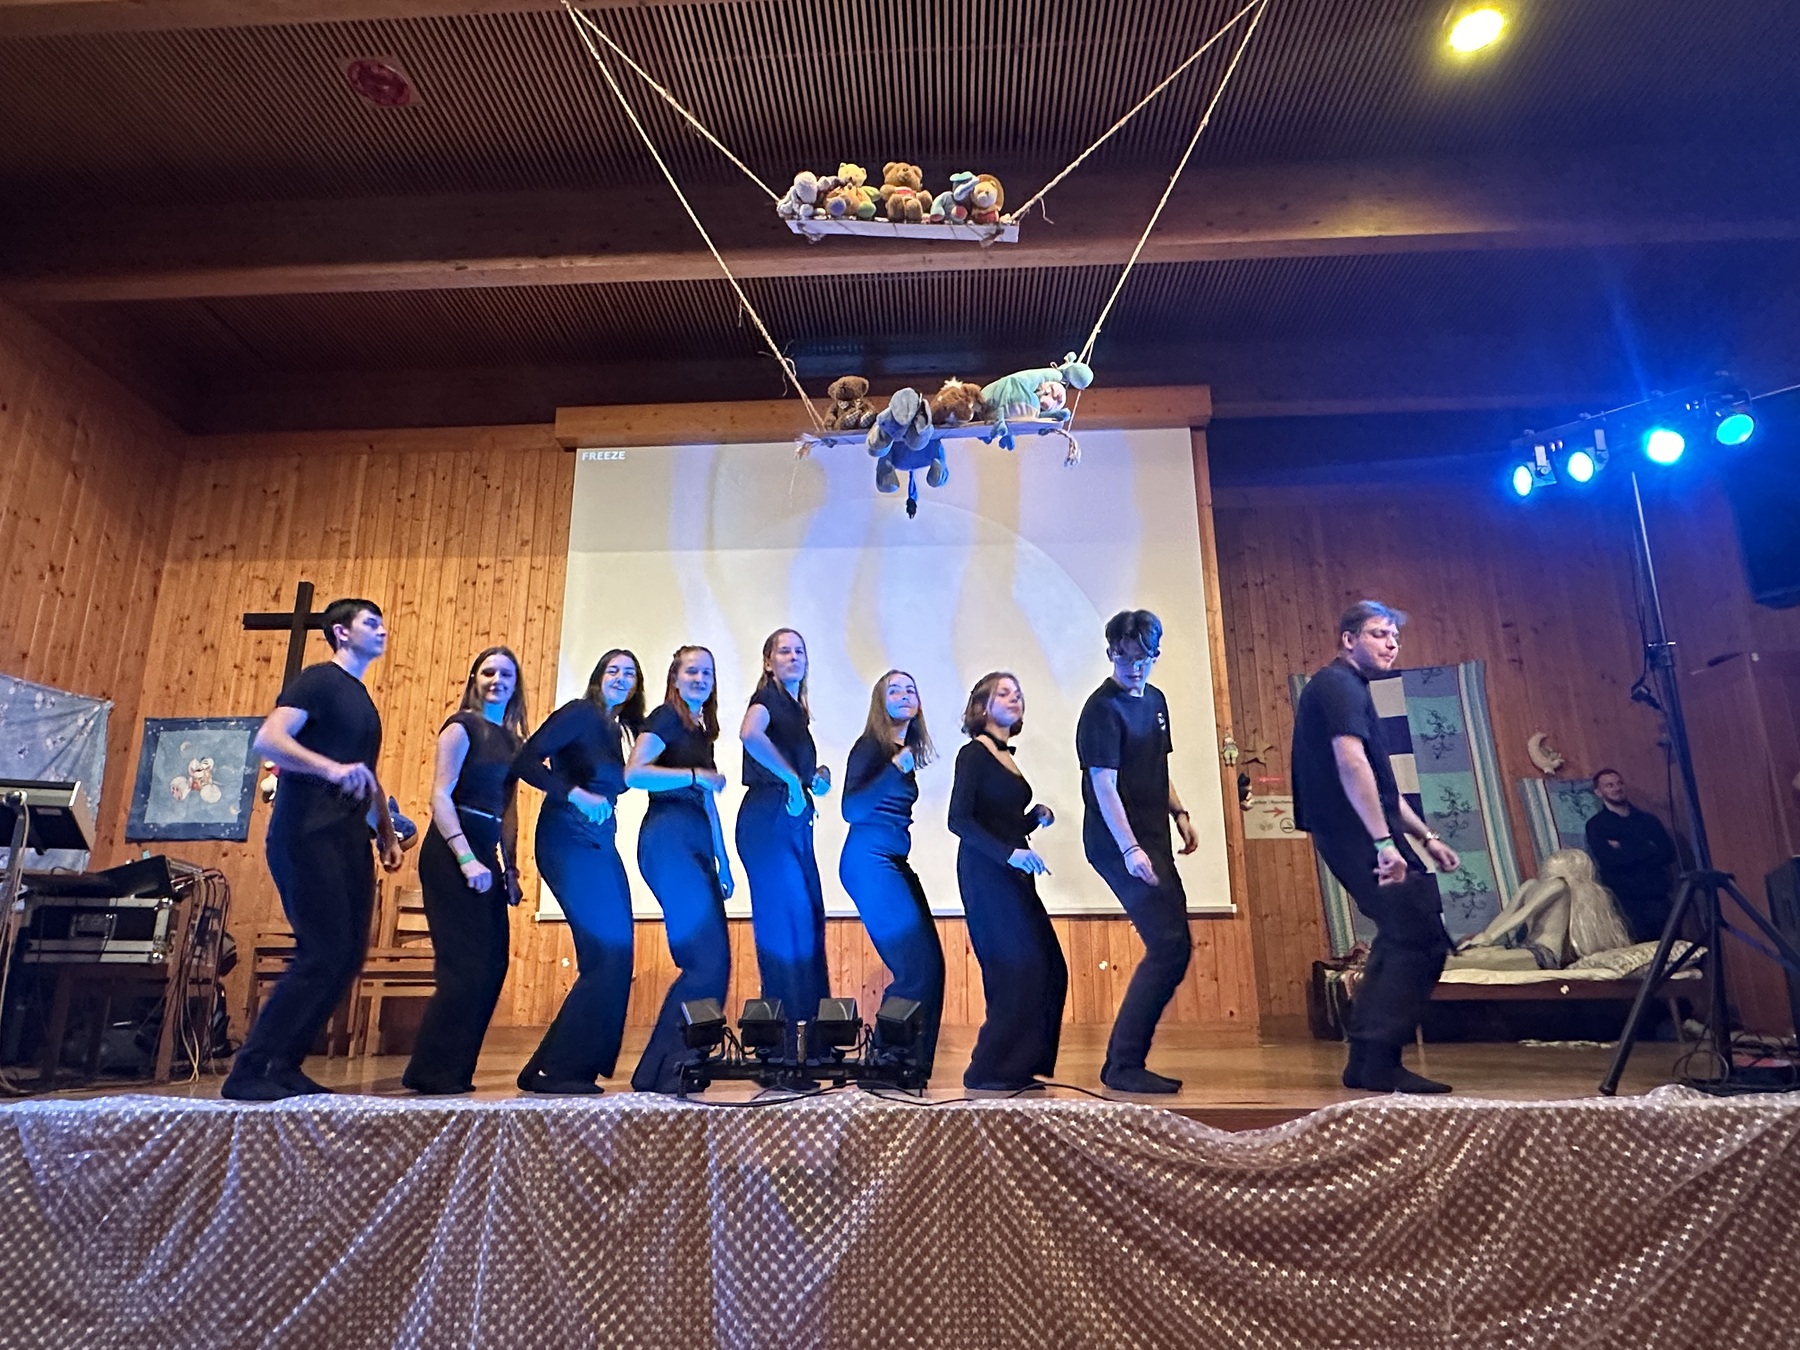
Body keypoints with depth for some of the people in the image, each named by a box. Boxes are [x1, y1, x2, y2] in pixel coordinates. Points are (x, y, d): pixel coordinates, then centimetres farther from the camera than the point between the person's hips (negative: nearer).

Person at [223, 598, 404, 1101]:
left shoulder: (362, 700, 22)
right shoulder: (319, 680, -4)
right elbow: (267, 739, -19)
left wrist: (386, 832, 20)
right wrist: (333, 769, -34)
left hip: (348, 840, 9)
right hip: (308, 836, -9)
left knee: (349, 956, 5)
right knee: (322, 955, -13)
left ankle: (285, 1067, 14)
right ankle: (247, 1072, -2)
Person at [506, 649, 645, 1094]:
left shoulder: (617, 729, 18)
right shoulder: (579, 712, -4)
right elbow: (526, 761, -13)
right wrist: (577, 795, -23)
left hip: (599, 845, 8)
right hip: (568, 842, -8)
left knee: (613, 957, 5)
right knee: (607, 953, -13)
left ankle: (582, 1064, 13)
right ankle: (552, 1069, -5)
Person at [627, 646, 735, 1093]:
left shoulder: (702, 730, 23)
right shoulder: (666, 719, -1)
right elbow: (633, 773, -17)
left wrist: (723, 865, 21)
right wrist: (695, 775, -15)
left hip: (695, 848, 9)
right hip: (668, 841, -9)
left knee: (708, 962, 4)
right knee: (709, 959, -13)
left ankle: (666, 1068, 10)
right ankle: (664, 1070, -5)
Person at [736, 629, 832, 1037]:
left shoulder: (796, 709, 19)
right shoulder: (767, 698, -6)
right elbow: (750, 733, -30)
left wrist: (815, 779, 3)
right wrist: (792, 779, -24)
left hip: (793, 823, 9)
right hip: (768, 820, -9)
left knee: (807, 920, 9)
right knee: (787, 920, -8)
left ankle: (806, 1022, 17)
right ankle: (788, 1021, -1)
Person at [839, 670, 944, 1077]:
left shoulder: (906, 752, 16)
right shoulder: (870, 746, -7)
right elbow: (851, 809, -18)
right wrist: (895, 768, -25)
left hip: (895, 862, 9)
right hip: (869, 861, -9)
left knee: (928, 965, 4)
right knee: (917, 966, -12)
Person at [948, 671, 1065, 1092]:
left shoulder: (1006, 759, 19)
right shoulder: (975, 754, -5)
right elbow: (959, 820, -15)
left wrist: (1036, 818, 3)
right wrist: (1009, 853, -22)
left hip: (1013, 875, 9)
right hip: (985, 872, -8)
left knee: (1049, 969, 5)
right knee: (1020, 967, -12)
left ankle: (1017, 1068, 14)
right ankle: (991, 1071, -2)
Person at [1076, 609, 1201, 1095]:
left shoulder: (1155, 700, 14)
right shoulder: (1102, 708, -13)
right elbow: (1104, 786, -20)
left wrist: (1179, 813, 12)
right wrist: (1130, 849, -27)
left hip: (1152, 840, 9)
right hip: (1120, 846, -9)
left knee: (1173, 946, 11)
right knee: (1169, 945, -14)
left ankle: (1126, 1060, 20)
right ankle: (1123, 1064, -5)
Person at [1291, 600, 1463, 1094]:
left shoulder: (1348, 689, 23)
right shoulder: (1338, 684, -9)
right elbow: (1351, 762, -23)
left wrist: (1426, 836, 23)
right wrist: (1384, 841, -28)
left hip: (1360, 838, 11)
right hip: (1359, 837, -11)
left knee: (1403, 936, 15)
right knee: (1423, 940, -9)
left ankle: (1366, 1060, 20)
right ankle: (1380, 1063, -4)